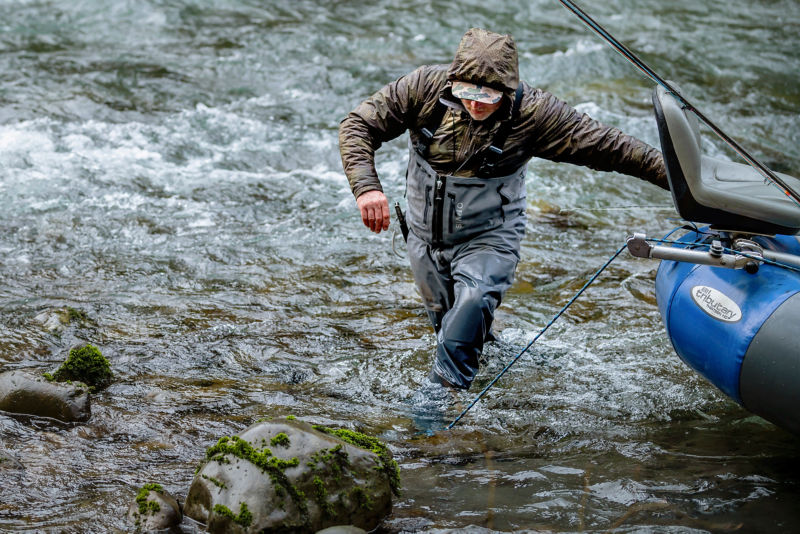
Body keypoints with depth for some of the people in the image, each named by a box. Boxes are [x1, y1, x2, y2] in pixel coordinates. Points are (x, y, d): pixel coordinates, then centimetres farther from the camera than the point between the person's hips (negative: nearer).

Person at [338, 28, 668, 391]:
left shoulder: (532, 113, -21)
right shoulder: (424, 88, -18)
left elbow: (606, 146, -17)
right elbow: (358, 126, -14)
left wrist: (672, 173, -17)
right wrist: (366, 186, -30)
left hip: (487, 238, -3)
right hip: (425, 236, 3)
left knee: (473, 302, -29)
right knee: (443, 317, 18)